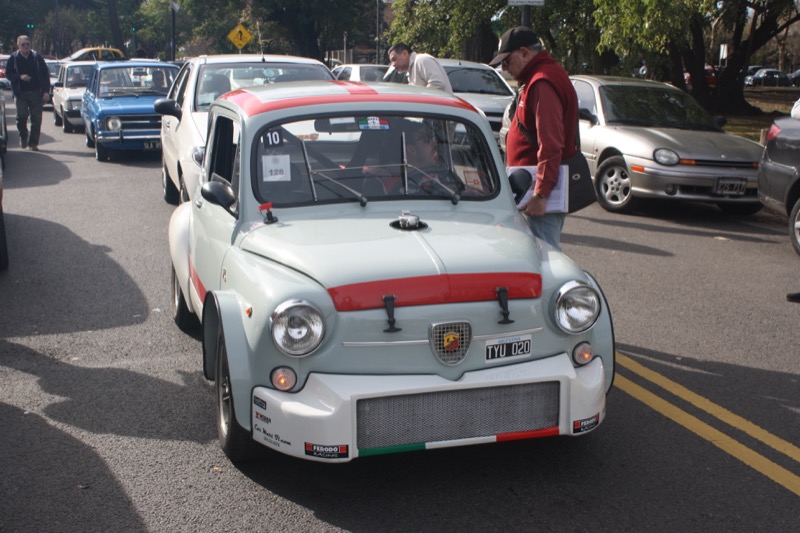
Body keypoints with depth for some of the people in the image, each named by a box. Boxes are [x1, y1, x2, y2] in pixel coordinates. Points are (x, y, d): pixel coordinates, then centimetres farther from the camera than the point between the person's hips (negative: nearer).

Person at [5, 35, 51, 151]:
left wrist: (46, 91, -4)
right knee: (21, 116, -6)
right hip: (21, 93, 0)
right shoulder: (13, 58, 3)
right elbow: (8, 74, 5)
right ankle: (23, 137, 19)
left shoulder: (36, 57, 3)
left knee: (36, 119, -1)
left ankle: (33, 142, 7)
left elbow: (45, 74, 4)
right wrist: (20, 77, -15)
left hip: (36, 92, 0)